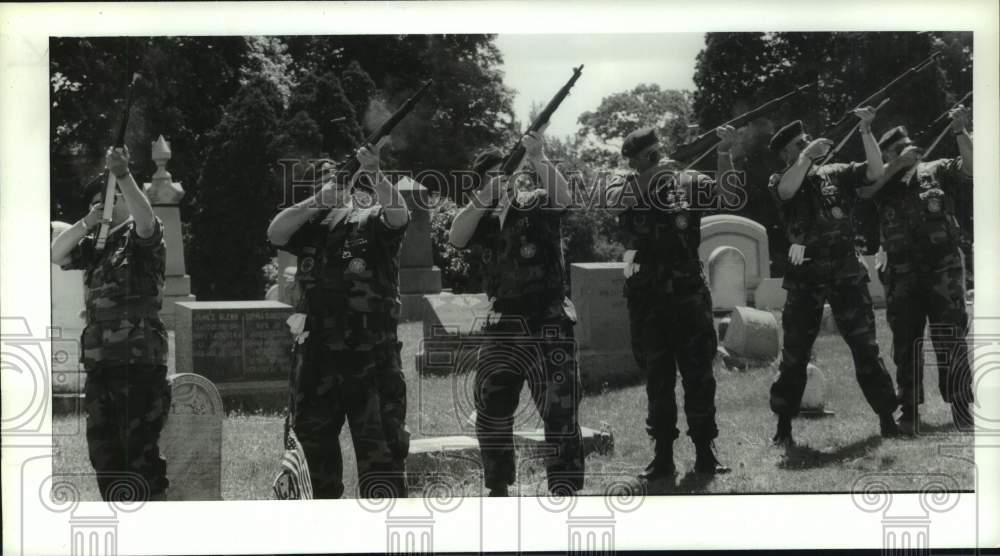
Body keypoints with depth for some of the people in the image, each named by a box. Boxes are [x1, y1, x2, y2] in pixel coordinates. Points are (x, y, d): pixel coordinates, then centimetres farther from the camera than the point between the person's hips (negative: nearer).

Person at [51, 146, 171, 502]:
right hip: (99, 363, 7)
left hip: (139, 362, -7)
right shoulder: (94, 245, 18)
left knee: (140, 451, -6)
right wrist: (87, 223, -11)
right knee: (102, 449, 13)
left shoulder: (141, 238, 0)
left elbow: (146, 218, -22)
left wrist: (122, 175, -34)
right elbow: (57, 254, 3)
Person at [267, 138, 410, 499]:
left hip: (371, 359, -5)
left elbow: (399, 214, -21)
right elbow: (275, 233, -7)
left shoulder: (374, 223, 0)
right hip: (316, 356, 5)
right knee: (314, 440, 20)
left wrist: (374, 173, -34)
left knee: (381, 450, -6)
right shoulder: (313, 225, 10)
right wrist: (319, 200, -16)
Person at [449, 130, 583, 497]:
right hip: (503, 326, 4)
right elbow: (455, 238, -10)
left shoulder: (538, 204, 1)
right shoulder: (484, 219, 10)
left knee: (560, 415, -4)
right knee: (490, 412, 10)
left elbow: (563, 198, -21)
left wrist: (538, 159, -33)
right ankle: (498, 489, 25)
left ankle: (565, 492, 0)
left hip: (549, 327, -4)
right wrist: (486, 195, -20)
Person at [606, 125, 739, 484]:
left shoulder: (687, 182, 1)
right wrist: (650, 175, -25)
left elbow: (726, 191, -5)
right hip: (647, 297, 0)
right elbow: (616, 200, -15)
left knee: (699, 375, 4)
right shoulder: (625, 187, 2)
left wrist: (724, 152, -20)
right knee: (657, 378, 7)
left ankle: (705, 453, 13)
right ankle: (663, 456, 13)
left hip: (689, 293, 0)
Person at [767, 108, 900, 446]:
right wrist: (807, 155, -19)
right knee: (794, 354, 4)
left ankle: (887, 418, 8)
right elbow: (786, 191, -18)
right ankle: (783, 427, 12)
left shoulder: (836, 174, 11)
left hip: (846, 274, 1)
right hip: (805, 278, -1)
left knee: (866, 348, 2)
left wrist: (866, 132, -7)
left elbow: (876, 171, -1)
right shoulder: (781, 181, 5)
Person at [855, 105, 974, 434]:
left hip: (943, 268, -2)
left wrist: (960, 132, -15)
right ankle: (909, 411, 13)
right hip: (902, 272, 2)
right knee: (905, 342, 6)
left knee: (950, 340, -3)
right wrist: (900, 163, -9)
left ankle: (960, 406, 2)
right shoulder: (883, 184, 11)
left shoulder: (938, 170, 10)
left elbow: (971, 168, -6)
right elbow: (863, 189, -10)